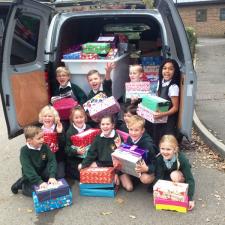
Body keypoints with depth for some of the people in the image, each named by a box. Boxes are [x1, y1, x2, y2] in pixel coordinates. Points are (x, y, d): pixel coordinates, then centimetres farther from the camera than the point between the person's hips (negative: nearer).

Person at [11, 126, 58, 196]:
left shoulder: (45, 147, -10)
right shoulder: (24, 151, -20)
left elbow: (52, 161, -17)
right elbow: (28, 169, -28)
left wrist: (52, 176, -33)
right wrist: (39, 182, -39)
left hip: (43, 174, 4)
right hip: (30, 177, -4)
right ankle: (21, 184, 6)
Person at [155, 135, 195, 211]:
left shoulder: (182, 160, -32)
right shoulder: (159, 159, -25)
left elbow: (190, 179, -33)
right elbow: (158, 177, -23)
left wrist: (190, 198, -39)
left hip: (181, 178, -2)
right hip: (167, 179, 3)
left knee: (174, 175, -37)